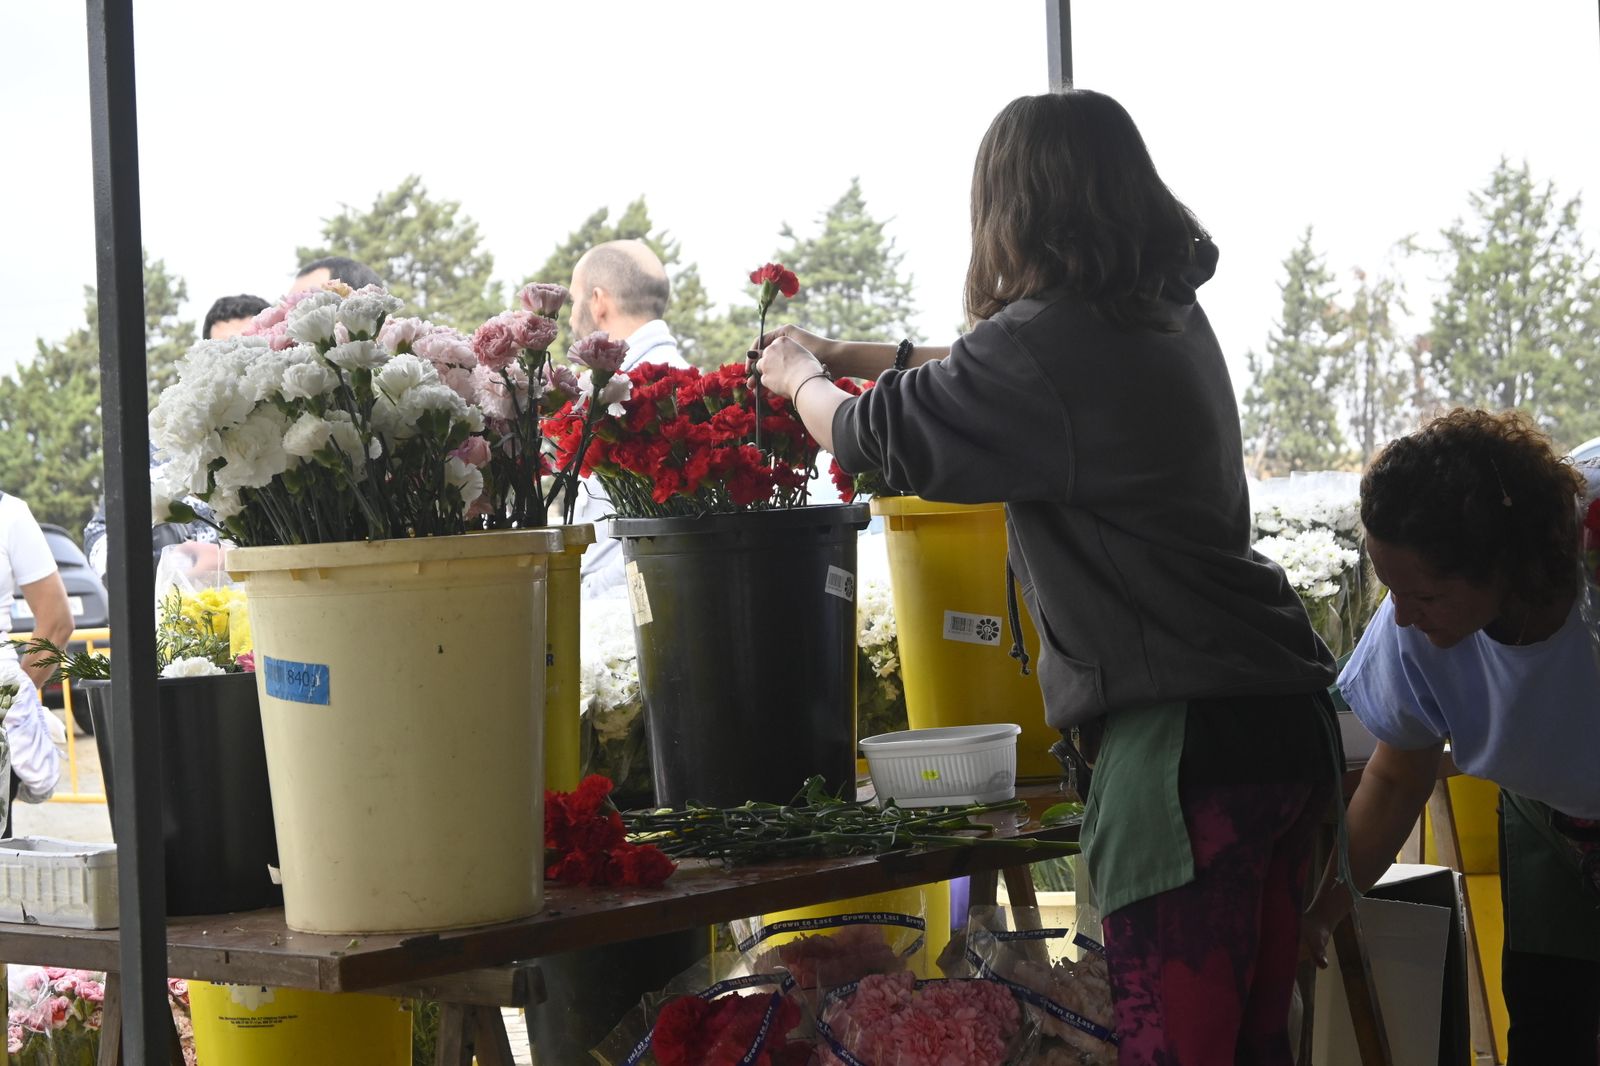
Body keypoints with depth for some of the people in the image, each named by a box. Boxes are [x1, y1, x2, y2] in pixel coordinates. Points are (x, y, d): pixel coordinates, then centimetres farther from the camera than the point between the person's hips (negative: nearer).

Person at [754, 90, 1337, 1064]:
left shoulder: (1050, 340, -13)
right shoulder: (1172, 317, 12)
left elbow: (874, 435, 1)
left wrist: (800, 374, 22)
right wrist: (850, 354, 36)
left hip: (1184, 736, -9)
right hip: (1287, 720, 9)